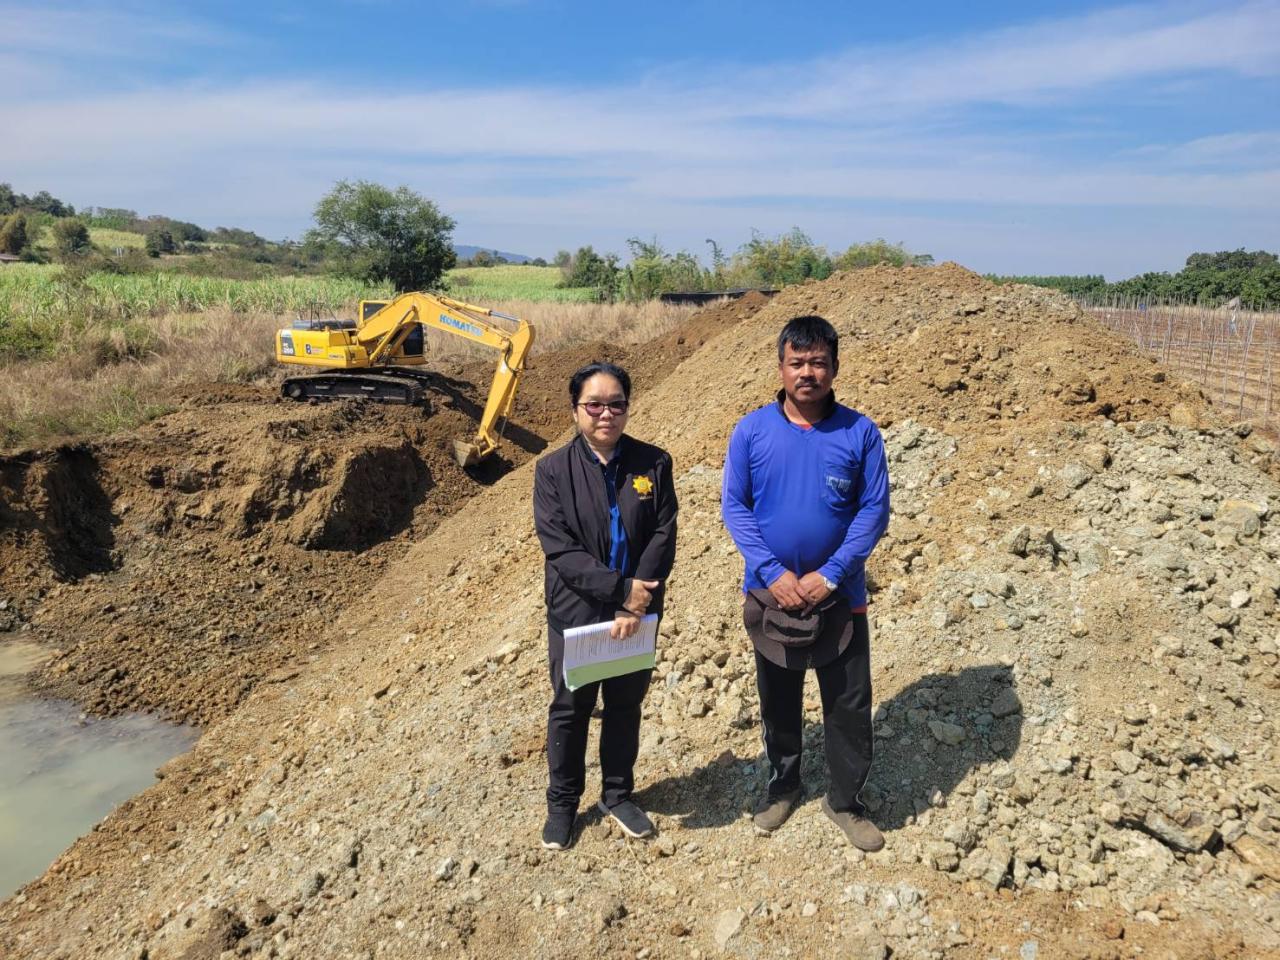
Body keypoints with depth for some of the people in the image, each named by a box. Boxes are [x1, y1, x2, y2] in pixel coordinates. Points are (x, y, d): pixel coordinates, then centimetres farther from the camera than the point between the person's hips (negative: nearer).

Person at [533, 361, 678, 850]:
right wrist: (622, 588, -23)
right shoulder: (553, 470, -9)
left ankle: (618, 795, 38)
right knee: (570, 708, 14)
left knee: (626, 705, 17)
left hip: (637, 614, 2)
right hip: (576, 613, -1)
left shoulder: (653, 463, -5)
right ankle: (562, 801, 35)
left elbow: (663, 536, -9)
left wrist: (635, 605, -19)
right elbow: (560, 550, -16)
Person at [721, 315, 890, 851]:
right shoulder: (751, 431, -7)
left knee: (850, 704, 9)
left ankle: (845, 800, 31)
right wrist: (772, 573, -15)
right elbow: (734, 507, -5)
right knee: (778, 700, 17)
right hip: (770, 592, 1)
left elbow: (874, 509, -7)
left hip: (839, 595, 0)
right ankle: (783, 785, 40)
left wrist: (830, 574, -15)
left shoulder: (860, 433, -7)